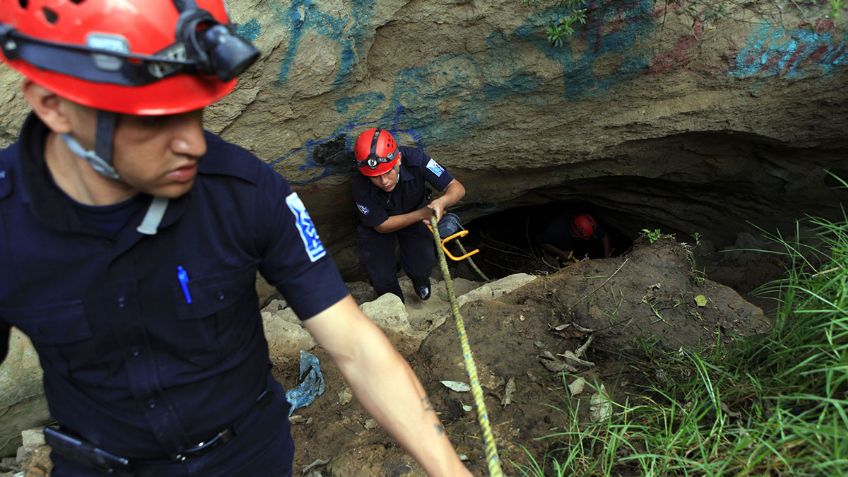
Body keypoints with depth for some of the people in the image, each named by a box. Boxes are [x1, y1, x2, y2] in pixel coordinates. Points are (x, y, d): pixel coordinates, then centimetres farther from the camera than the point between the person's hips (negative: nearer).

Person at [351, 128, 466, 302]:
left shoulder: (414, 158, -35)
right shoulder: (360, 185, -36)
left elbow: (457, 188, -30)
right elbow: (382, 225, -24)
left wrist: (441, 201, -53)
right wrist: (422, 214, -36)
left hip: (415, 214, 1)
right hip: (377, 224, -1)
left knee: (421, 267, -10)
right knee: (381, 279, -10)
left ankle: (420, 279, 30)